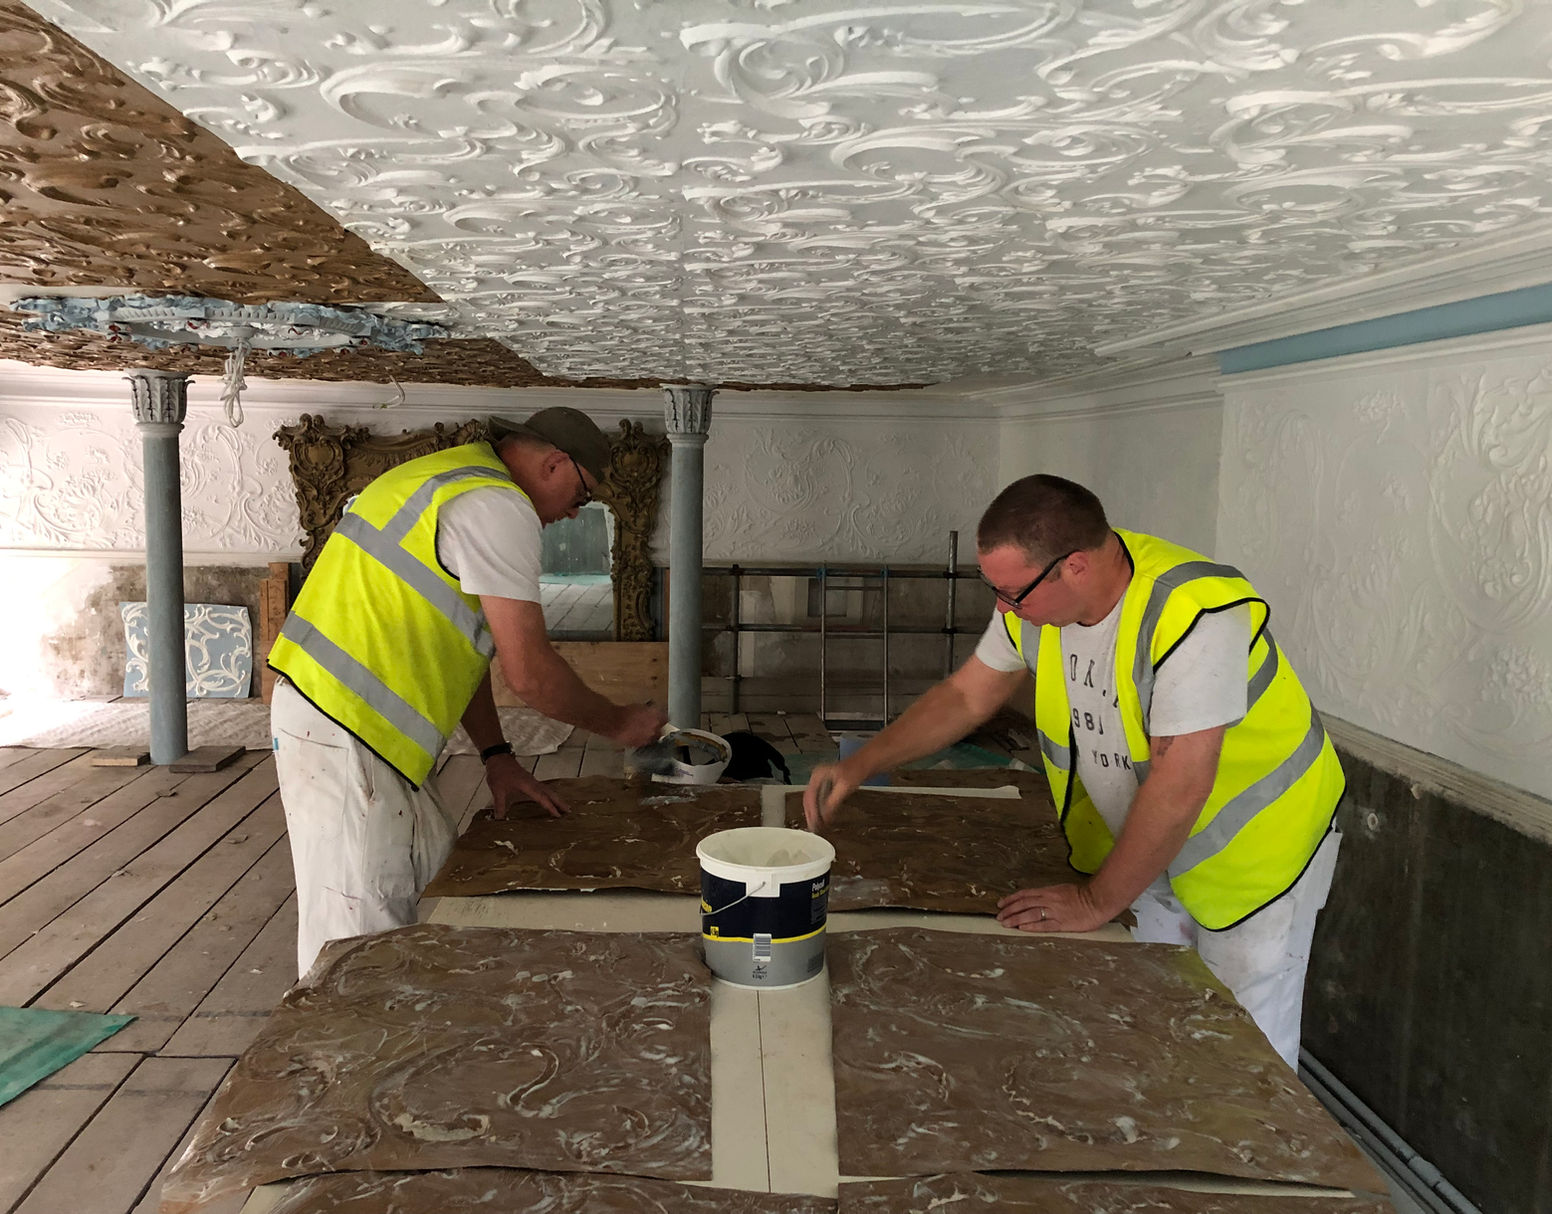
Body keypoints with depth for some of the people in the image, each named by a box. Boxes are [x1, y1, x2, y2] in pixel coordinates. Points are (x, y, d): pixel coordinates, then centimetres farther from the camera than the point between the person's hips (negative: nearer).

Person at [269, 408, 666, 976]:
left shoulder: (450, 479, 19)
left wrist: (496, 755, 16)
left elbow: (457, 645, 20)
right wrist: (618, 723, -1)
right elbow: (528, 671, -17)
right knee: (359, 936, -4)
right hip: (343, 736, -11)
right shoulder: (497, 506, -14)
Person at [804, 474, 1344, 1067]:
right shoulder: (1037, 598, -12)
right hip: (1145, 844, 6)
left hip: (1253, 851, -5)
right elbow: (965, 695, 1)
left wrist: (1096, 901, -23)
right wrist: (858, 766, -7)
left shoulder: (1195, 614, -34)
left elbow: (1179, 786, -33)